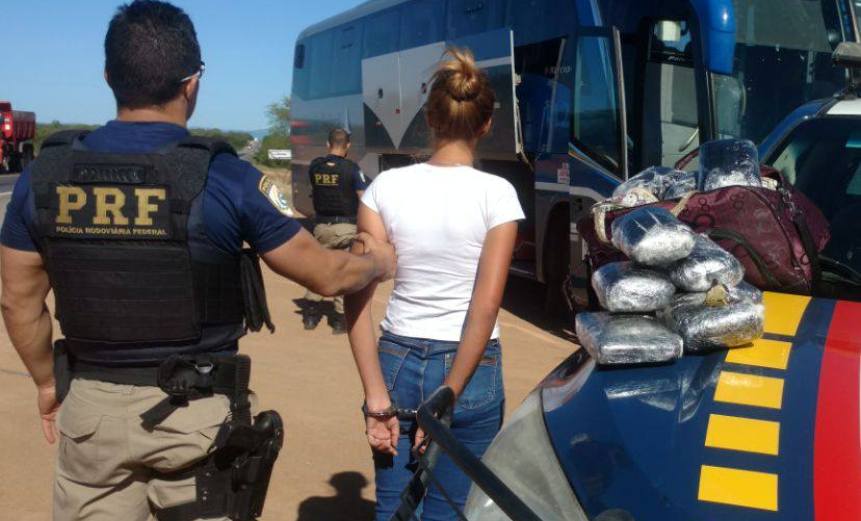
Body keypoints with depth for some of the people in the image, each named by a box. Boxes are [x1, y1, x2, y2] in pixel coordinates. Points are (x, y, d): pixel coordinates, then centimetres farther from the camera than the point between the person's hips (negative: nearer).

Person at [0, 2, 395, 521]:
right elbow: (326, 275, -5)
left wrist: (49, 381, 22)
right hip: (195, 412, -2)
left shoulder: (45, 174, -4)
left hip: (90, 406, 3)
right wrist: (379, 262, 16)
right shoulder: (224, 177, -14)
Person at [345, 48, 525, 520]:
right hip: (469, 371, -2)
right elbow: (485, 309, -14)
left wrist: (376, 396, -9)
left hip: (397, 362, 2)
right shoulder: (496, 193, -10)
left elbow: (358, 296, -9)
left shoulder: (386, 187, -3)